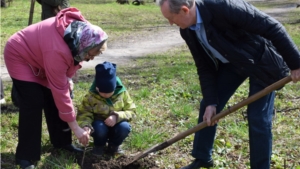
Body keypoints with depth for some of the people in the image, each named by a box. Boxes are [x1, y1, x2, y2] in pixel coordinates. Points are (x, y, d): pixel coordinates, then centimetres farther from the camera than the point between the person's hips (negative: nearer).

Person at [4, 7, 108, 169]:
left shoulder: (82, 32, -21)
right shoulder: (57, 50, -41)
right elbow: (60, 91, -34)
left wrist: (66, 78, -2)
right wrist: (75, 127, -29)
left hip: (39, 56, 8)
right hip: (20, 56, -8)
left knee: (53, 99, 5)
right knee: (33, 103, -15)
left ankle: (62, 142, 19)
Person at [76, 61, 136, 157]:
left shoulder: (122, 93, -12)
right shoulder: (91, 96, -15)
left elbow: (131, 111, -10)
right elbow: (84, 113, -17)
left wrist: (117, 117, -29)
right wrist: (85, 125, -40)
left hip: (116, 124, 1)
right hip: (100, 123, -1)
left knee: (124, 127, -31)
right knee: (99, 128, -35)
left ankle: (113, 146, 1)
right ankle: (99, 146, 1)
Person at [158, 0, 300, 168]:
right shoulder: (188, 31, -12)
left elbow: (272, 27, -30)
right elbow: (205, 67, -2)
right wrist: (210, 102, -9)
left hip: (262, 61, -6)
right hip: (231, 62, 7)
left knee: (258, 118, -7)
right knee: (207, 106, 7)